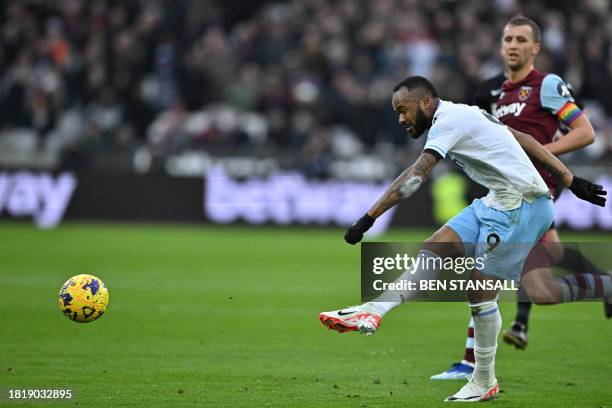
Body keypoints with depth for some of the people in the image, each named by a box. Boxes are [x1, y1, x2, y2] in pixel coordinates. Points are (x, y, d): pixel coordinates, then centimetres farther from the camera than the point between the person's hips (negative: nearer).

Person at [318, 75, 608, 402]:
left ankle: (484, 383, 4)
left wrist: (368, 218, -26)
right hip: (498, 201, 10)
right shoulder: (464, 115, 16)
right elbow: (526, 141, 18)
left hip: (520, 203, -10)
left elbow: (415, 176, -23)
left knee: (480, 292, -6)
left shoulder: (449, 120, -13)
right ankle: (374, 310, -12)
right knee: (434, 250, -2)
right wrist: (571, 181, 18)